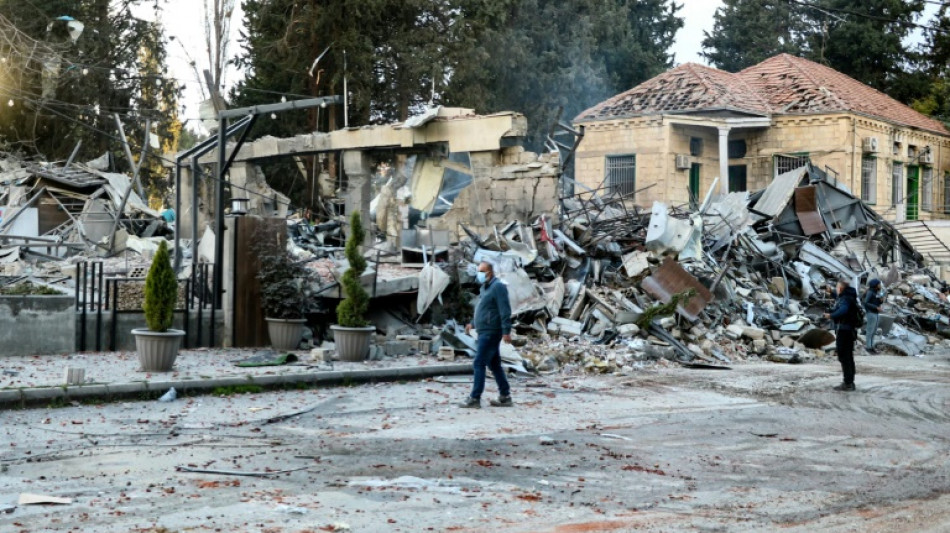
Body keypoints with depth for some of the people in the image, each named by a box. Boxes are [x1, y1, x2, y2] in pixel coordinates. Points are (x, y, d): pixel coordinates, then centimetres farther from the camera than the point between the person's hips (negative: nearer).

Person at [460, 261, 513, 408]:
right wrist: (473, 324, 23)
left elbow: (505, 311, -20)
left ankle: (475, 398, -7)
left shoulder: (498, 287, -14)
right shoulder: (484, 288, 17)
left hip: (490, 333, -10)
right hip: (485, 332, 10)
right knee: (494, 365, 12)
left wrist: (506, 331, -25)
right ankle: (505, 397, 17)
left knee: (479, 363, -9)